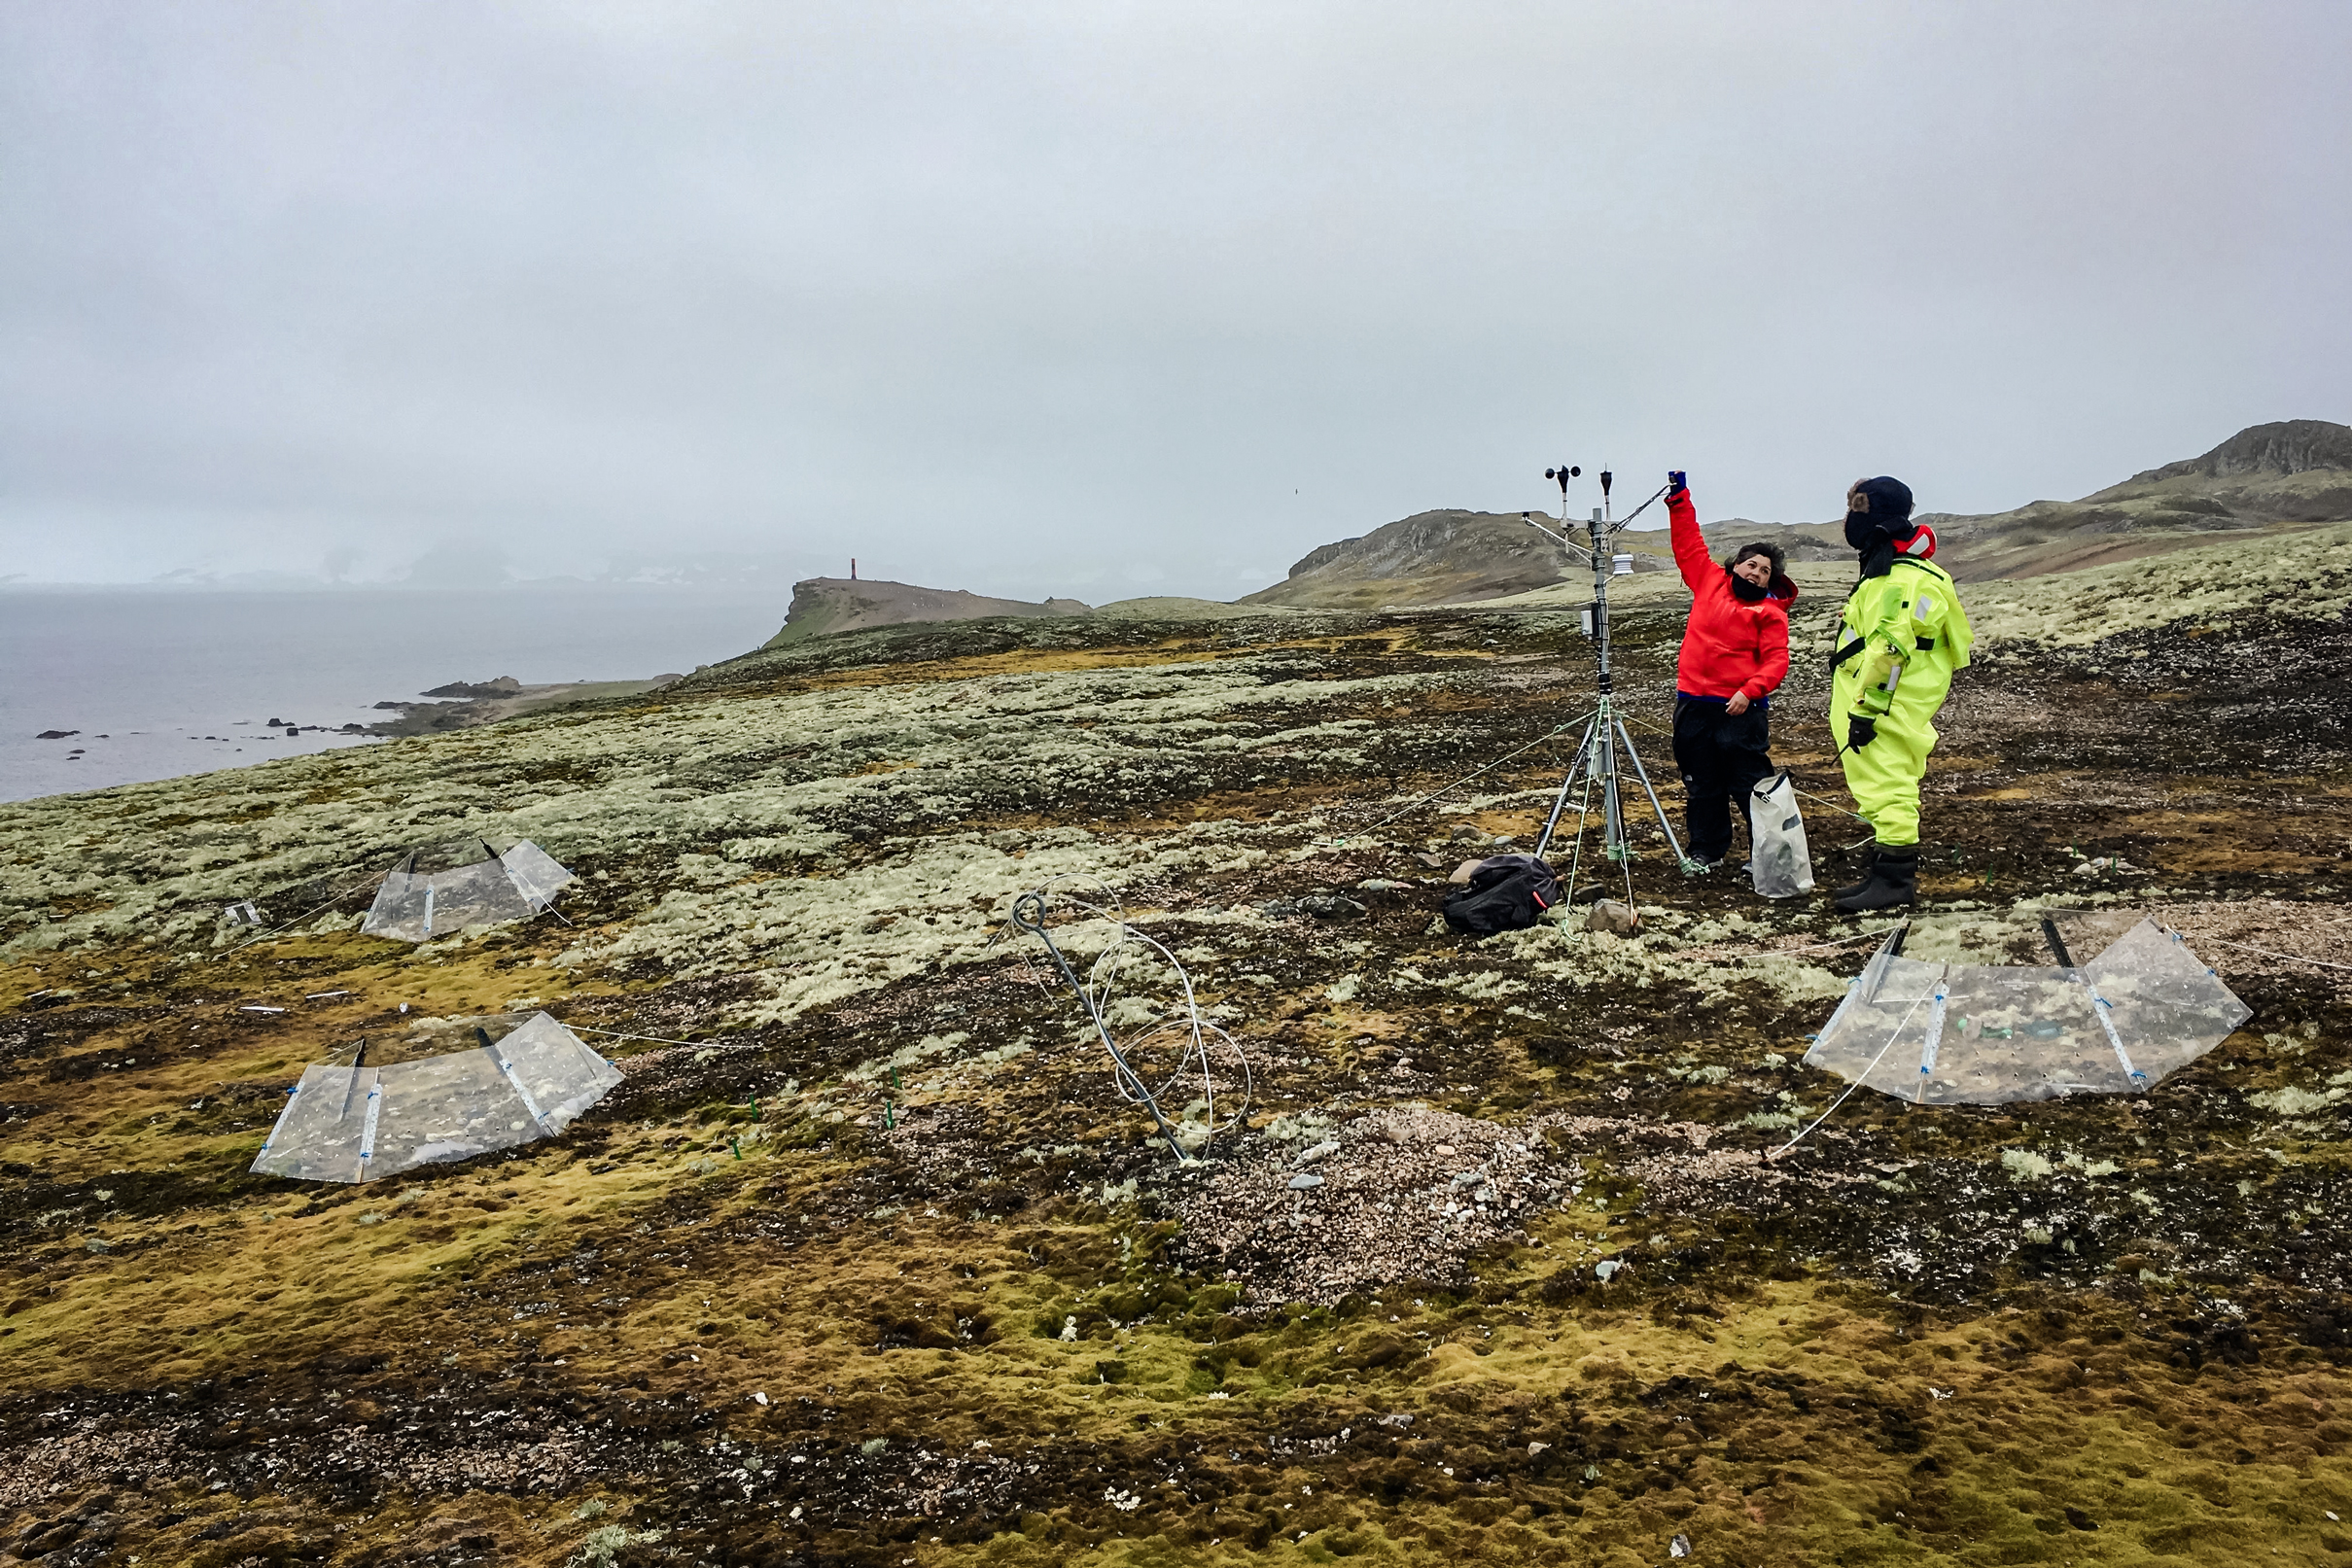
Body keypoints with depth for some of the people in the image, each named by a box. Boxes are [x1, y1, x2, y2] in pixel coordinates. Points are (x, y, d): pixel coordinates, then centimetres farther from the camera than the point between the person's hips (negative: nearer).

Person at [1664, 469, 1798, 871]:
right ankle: (1707, 850, 21)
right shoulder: (1709, 580, 9)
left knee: (1750, 784, -2)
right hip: (1693, 703, 4)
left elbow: (1776, 660, -9)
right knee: (1702, 784, 11)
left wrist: (1750, 691, -22)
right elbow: (1689, 543, 15)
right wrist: (1679, 498, 11)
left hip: (1740, 708, -4)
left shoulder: (1770, 611, -3)